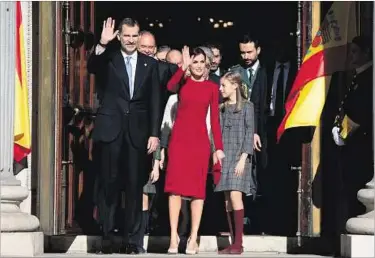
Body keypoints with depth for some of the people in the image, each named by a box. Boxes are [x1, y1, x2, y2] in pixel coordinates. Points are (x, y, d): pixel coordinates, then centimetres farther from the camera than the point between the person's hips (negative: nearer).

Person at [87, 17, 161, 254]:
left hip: (138, 132, 1)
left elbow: (155, 102, 6)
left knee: (135, 186, 3)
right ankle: (107, 238, 7)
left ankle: (133, 240, 8)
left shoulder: (150, 64, 8)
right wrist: (102, 44, -31)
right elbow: (92, 67, -16)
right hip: (111, 130, -1)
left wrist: (154, 134, -1)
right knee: (109, 185, 2)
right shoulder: (108, 60, 6)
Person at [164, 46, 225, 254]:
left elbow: (215, 118, 6)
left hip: (200, 140, 1)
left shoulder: (212, 87, 8)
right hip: (179, 138, -1)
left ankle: (193, 238, 2)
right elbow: (170, 87, -18)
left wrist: (219, 147, 1)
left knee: (198, 188, -1)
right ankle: (174, 236, -2)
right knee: (175, 186, -5)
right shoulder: (183, 82, 6)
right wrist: (183, 67, -24)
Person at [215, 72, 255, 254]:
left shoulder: (246, 106, 1)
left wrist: (243, 158, -13)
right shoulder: (222, 108, 16)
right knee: (227, 199, 1)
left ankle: (238, 243, -15)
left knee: (235, 195, -16)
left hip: (239, 156, -5)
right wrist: (215, 156, 5)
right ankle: (233, 243, 1)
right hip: (223, 155, 5)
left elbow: (249, 134, -5)